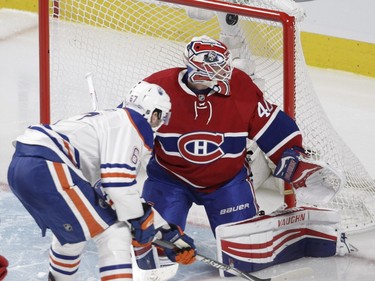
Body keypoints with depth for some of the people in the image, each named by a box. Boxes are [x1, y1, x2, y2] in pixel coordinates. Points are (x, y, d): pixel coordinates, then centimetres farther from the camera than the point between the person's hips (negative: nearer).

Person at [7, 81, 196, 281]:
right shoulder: (136, 125, 1)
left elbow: (125, 196, 33)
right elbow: (118, 181, -13)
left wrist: (168, 232, 34)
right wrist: (140, 222, 1)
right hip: (45, 167, -10)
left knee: (72, 230, 34)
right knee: (114, 234, -4)